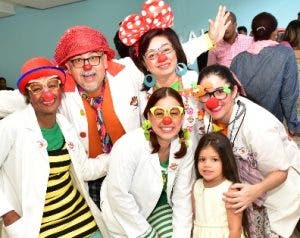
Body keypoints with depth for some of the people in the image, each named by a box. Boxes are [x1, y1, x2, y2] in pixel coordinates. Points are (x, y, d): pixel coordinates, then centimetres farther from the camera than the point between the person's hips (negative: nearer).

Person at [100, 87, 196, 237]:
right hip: (125, 215, -3)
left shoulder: (186, 145, -16)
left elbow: (182, 195, -10)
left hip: (158, 204, 4)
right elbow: (118, 195, -23)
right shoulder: (129, 146, -30)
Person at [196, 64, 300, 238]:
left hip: (279, 186, -4)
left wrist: (256, 191, -41)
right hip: (248, 186, 5)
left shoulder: (257, 125, -37)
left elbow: (280, 171, -25)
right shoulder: (207, 117, -20)